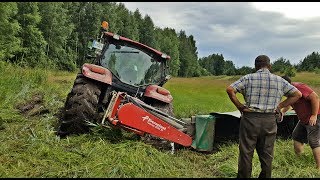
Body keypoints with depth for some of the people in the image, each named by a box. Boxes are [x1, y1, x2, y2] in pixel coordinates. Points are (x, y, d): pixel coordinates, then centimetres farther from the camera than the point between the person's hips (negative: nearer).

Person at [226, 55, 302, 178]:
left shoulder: (248, 78, -1)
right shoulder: (279, 80, 7)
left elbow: (230, 89, -12)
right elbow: (297, 94, 10)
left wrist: (239, 106, -4)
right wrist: (279, 106, 7)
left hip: (250, 118, -2)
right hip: (270, 121, 2)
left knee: (246, 153, 7)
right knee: (267, 155, 14)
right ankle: (265, 176, 25)